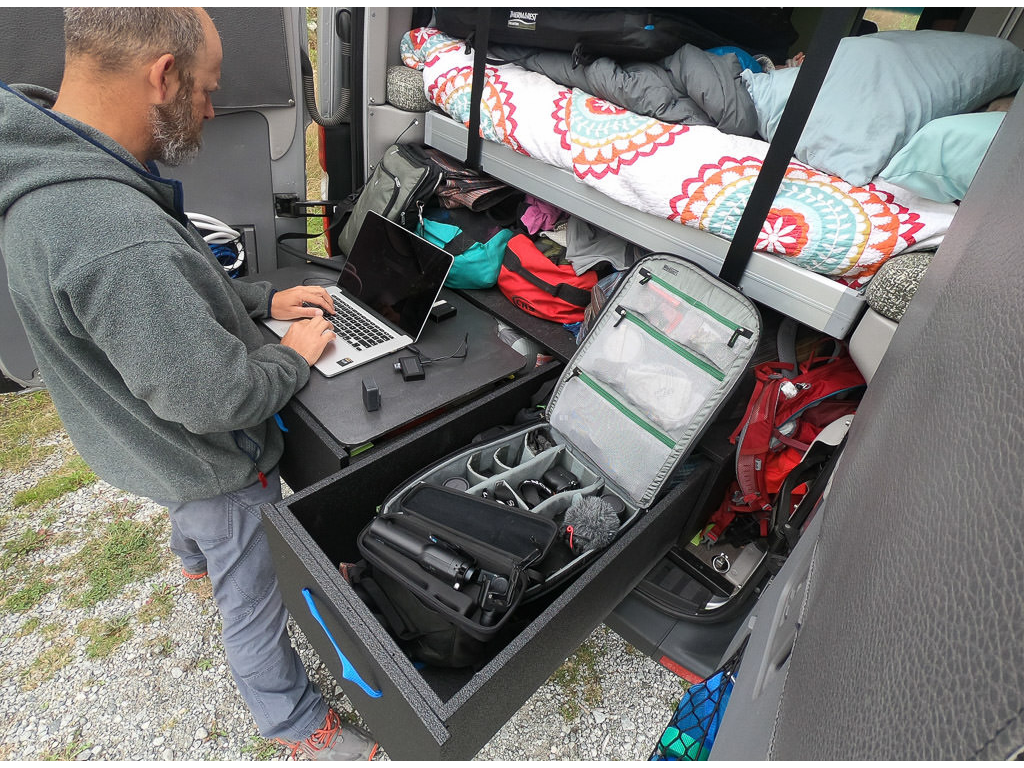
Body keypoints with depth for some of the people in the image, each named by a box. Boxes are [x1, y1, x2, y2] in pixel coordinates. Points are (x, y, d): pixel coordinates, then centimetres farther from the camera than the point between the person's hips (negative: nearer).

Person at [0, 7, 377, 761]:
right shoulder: (117, 240, -41)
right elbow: (214, 399, -33)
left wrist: (264, 299, 1)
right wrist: (294, 358, -16)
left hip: (158, 440, 9)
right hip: (213, 463, -9)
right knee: (256, 602, 14)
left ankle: (197, 557, 75)